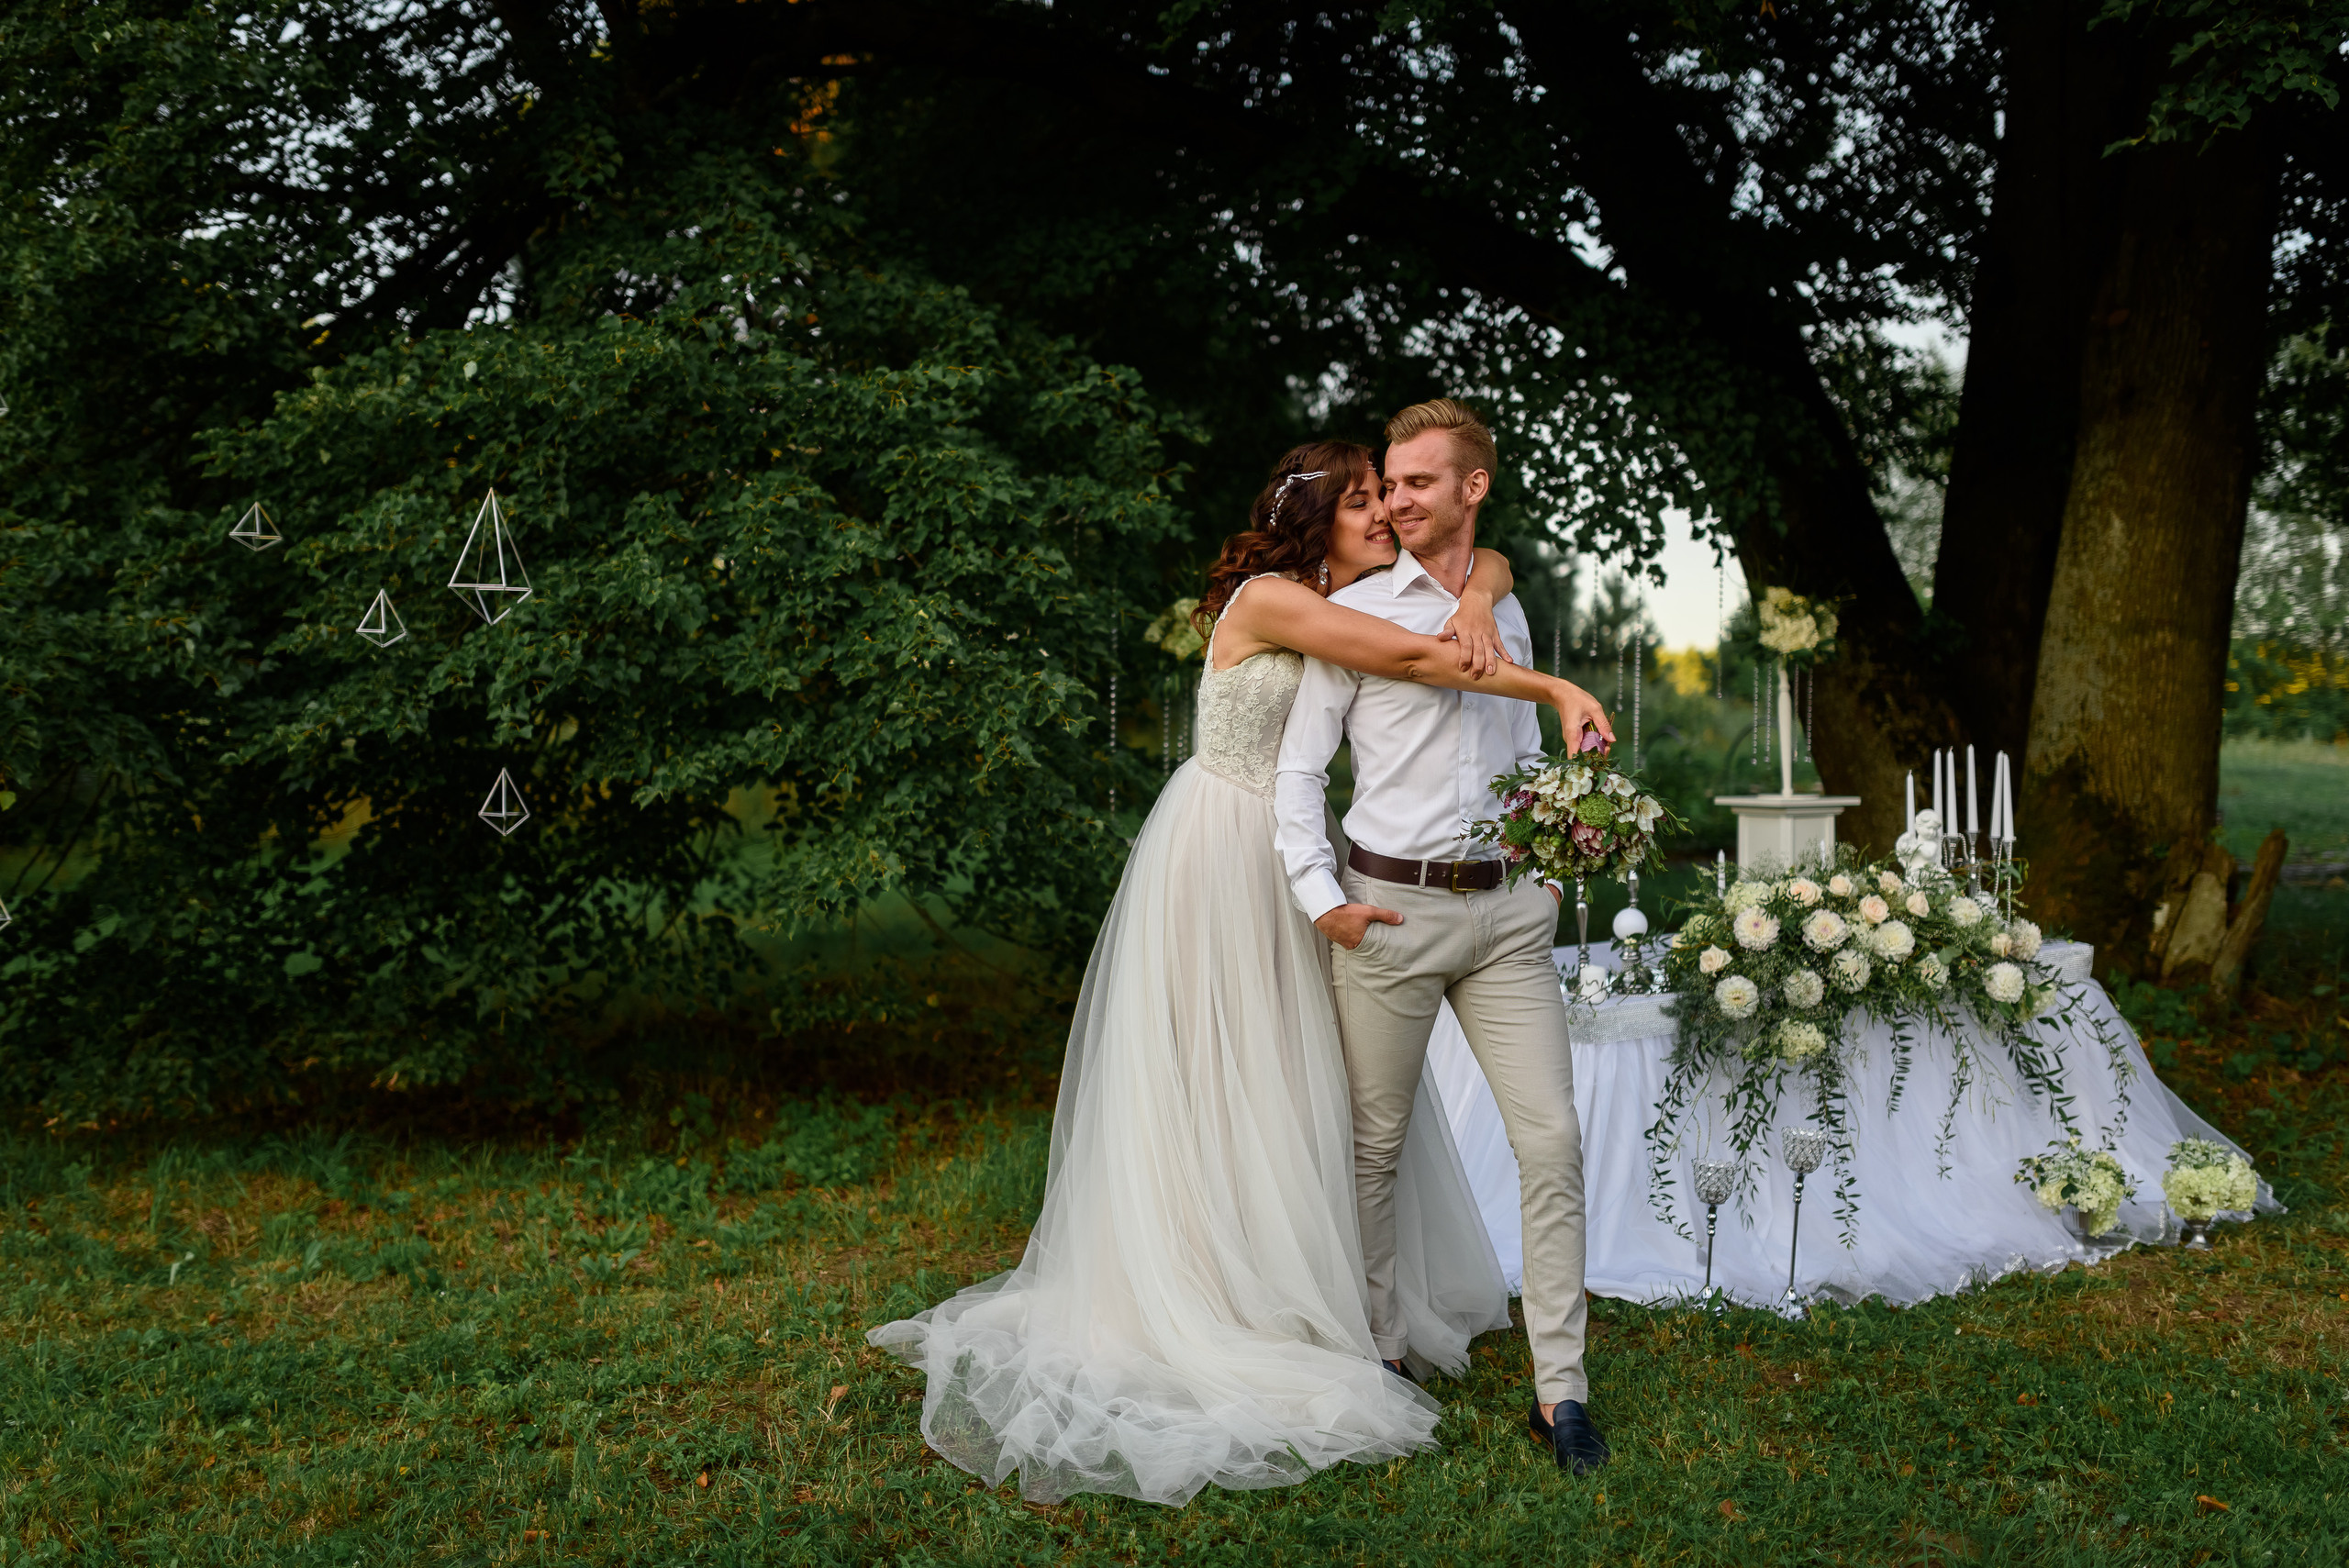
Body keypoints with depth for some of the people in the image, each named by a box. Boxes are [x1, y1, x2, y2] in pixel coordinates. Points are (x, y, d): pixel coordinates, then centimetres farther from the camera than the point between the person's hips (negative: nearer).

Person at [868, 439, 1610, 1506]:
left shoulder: (1354, 599, 7)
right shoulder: (1268, 597, -17)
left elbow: (1488, 557, 11)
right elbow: (1411, 659, -25)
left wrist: (1475, 596, -13)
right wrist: (1551, 689, -22)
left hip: (1291, 859, 8)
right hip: (1216, 850, -8)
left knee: (1299, 1084, 11)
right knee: (1209, 1085, -1)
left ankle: (1293, 1289, 23)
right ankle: (1196, 1309, 9)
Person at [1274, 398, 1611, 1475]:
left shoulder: (1507, 615, 14)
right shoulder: (1355, 610, 0)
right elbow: (1299, 767, 1)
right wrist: (1319, 898, -7)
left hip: (1506, 911, 3)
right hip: (1389, 910, -3)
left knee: (1551, 1140, -2)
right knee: (1375, 1145, 7)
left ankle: (1560, 1390, 5)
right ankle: (1376, 1353, 24)